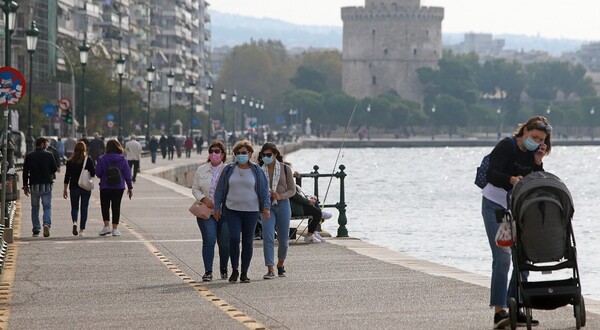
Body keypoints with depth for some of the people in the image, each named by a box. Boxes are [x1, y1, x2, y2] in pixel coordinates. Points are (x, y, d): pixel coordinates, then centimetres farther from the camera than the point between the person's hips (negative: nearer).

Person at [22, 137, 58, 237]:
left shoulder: (29, 156, 2)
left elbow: (25, 172, 2)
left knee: (35, 208, 10)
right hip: (46, 185, -2)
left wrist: (25, 186, 7)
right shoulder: (49, 155, -4)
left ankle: (36, 230, 8)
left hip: (34, 185, 2)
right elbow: (54, 169, -1)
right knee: (47, 206, 2)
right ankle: (47, 224, -22)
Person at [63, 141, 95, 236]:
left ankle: (74, 222, -16)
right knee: (84, 208, 7)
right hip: (86, 187, -1)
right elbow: (93, 173, -6)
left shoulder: (70, 161, -1)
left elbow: (67, 176, 0)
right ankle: (82, 229, 4)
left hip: (74, 187, 1)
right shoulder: (88, 160, -6)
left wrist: (65, 189, 6)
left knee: (74, 207, 12)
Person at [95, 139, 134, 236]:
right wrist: (130, 187, 7)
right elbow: (127, 174, 0)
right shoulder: (122, 159, -3)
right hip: (119, 187, 2)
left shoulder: (102, 159, -9)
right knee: (116, 207, 7)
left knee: (105, 206, 11)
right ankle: (115, 229, 4)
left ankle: (106, 226, -2)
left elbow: (98, 173, -7)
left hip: (105, 187, -2)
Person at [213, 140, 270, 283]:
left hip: (251, 211, 0)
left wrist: (266, 206, -7)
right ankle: (234, 269, -1)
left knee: (248, 241, 3)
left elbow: (264, 190, 4)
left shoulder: (256, 170, 4)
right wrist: (217, 207, 5)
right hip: (232, 210, 0)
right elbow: (220, 189, 9)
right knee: (234, 238, -15)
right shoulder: (229, 169, 5)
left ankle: (244, 273, 11)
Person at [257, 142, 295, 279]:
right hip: (266, 206, 0)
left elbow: (292, 190, 4)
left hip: (282, 205, 1)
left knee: (283, 239, 9)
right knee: (268, 237, -15)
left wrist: (280, 196, -14)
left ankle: (280, 264, 34)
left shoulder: (285, 169, 1)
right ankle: (270, 269, -15)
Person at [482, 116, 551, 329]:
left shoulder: (534, 154, 6)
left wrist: (538, 163, -12)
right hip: (495, 205, -7)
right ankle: (499, 312, -18)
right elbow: (492, 175, -23)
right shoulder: (506, 146, -14)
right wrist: (511, 179, -40)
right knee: (502, 257, -16)